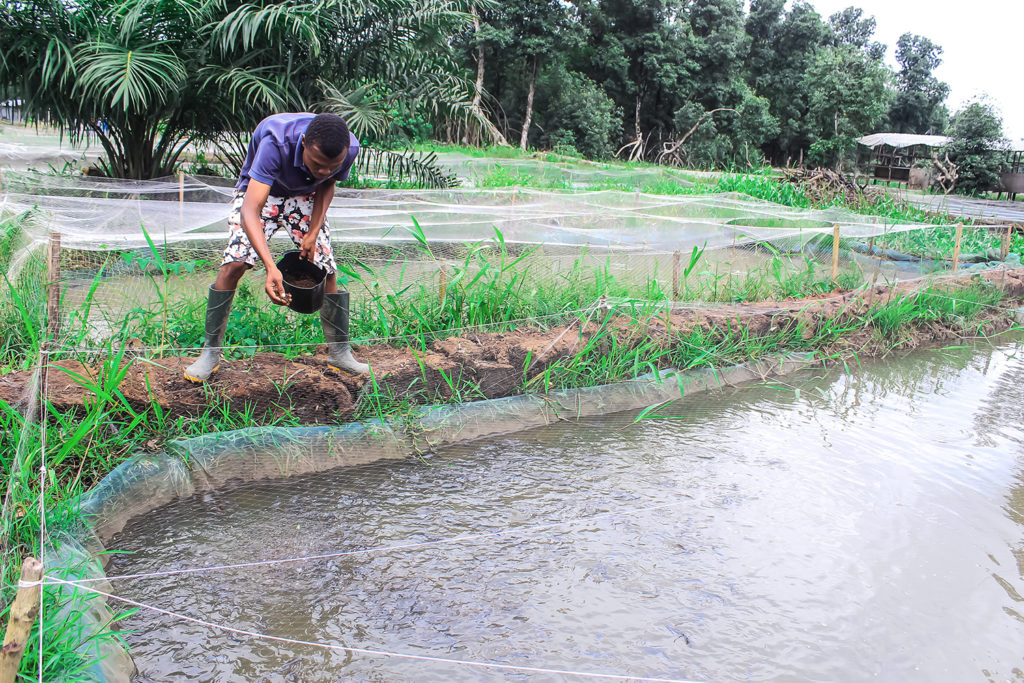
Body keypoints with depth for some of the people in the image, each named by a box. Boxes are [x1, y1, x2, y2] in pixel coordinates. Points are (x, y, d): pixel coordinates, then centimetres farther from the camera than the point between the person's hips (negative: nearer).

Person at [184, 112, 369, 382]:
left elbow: (326, 186, -6)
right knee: (234, 263, -19)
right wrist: (270, 267, -58)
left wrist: (313, 234, -17)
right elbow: (250, 210, -46)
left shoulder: (349, 148, -28)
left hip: (304, 197, 3)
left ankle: (340, 352, 10)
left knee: (327, 271, -5)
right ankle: (210, 352, -5)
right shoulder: (275, 142, -42)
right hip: (259, 192, -3)